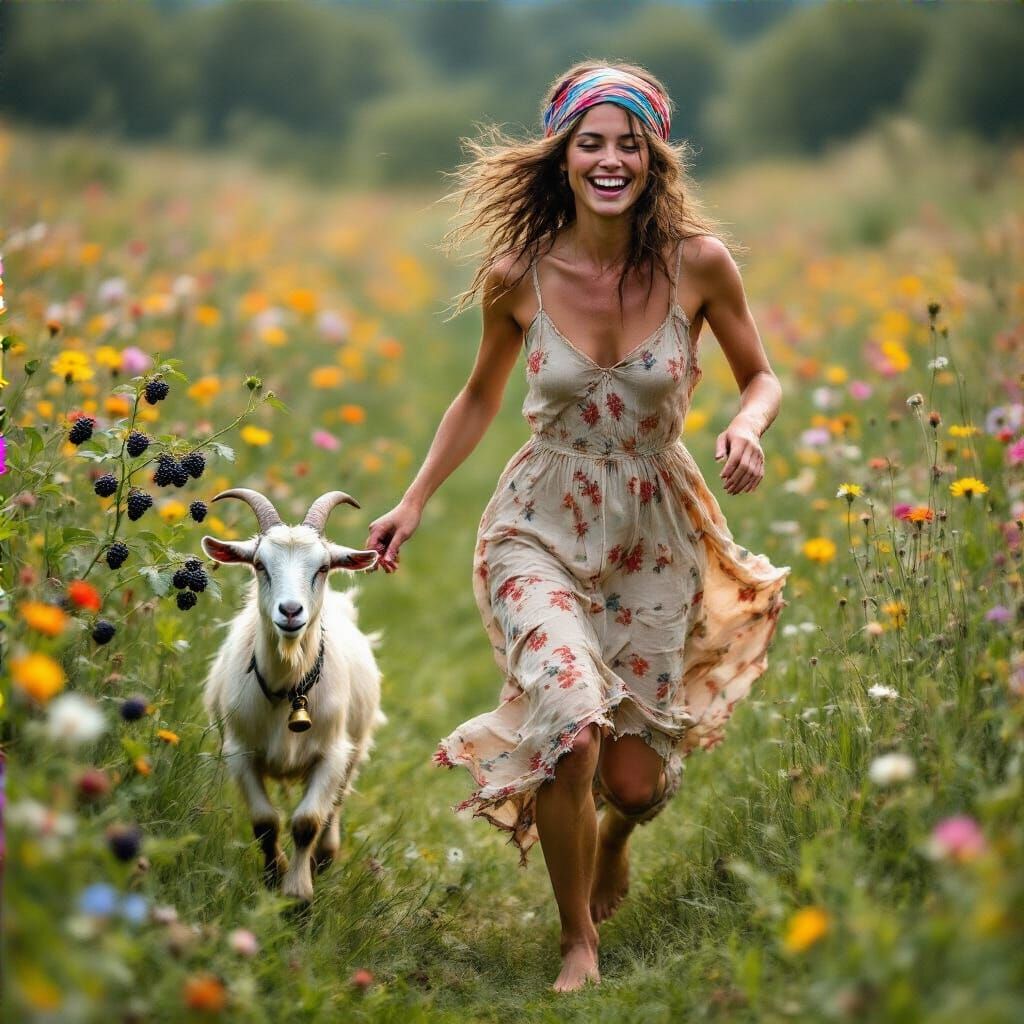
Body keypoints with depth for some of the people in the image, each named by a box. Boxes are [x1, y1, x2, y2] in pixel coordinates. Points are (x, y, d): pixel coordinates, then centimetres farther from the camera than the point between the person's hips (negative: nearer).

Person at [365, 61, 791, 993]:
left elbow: (762, 375, 2)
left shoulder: (697, 262, -12)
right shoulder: (517, 275, -10)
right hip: (544, 525, -1)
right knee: (572, 732, -24)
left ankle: (613, 843, 46)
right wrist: (413, 503, 5)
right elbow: (481, 398, 8)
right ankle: (579, 942, 1)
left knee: (635, 781, 5)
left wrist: (749, 425, -20)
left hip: (655, 537, 1)